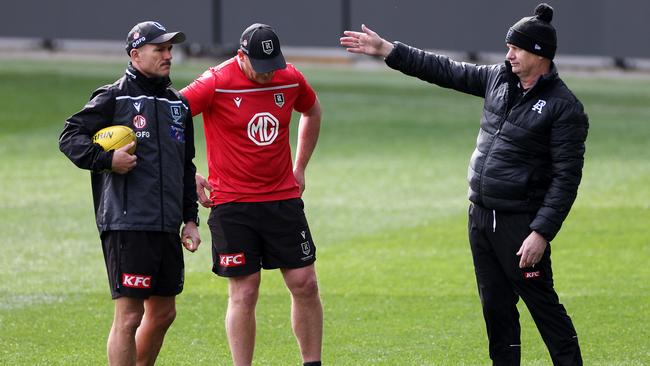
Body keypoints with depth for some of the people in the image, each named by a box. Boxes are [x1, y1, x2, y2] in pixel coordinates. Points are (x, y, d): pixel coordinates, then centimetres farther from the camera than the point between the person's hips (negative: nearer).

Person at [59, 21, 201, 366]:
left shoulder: (179, 104, 17)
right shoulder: (114, 98, -4)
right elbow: (70, 137, -6)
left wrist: (190, 218, 17)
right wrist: (106, 159, -21)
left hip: (166, 227, 7)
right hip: (127, 225, -7)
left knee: (163, 312, 13)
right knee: (129, 316, -9)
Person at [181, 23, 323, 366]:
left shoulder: (290, 79, 2)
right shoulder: (215, 84, -12)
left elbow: (312, 111, 24)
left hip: (284, 197, 4)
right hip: (232, 204, -4)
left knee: (305, 284, 2)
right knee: (244, 293, -4)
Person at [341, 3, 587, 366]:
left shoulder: (564, 107, -13)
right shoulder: (499, 78, 8)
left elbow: (566, 178, -15)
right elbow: (443, 70, 17)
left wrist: (541, 233, -21)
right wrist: (385, 49, 15)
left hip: (521, 225, -7)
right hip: (481, 218, 7)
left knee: (543, 305, -6)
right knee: (496, 307, 11)